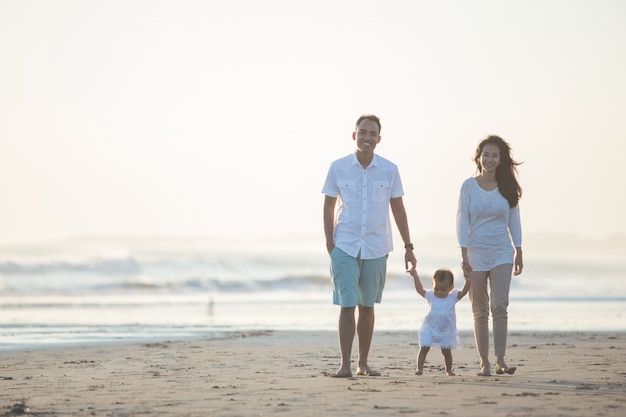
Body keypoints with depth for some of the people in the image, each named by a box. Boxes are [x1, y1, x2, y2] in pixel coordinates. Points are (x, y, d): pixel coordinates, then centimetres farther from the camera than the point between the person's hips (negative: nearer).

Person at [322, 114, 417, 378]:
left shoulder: (389, 170, -1)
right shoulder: (338, 168, -3)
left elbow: (398, 209, 6)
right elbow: (329, 207, 5)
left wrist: (408, 247, 5)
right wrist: (329, 241, -1)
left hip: (376, 248, 2)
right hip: (345, 247, -2)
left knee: (367, 306, 11)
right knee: (347, 305, -9)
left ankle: (362, 363, 20)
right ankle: (344, 364, -9)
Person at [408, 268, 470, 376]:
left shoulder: (453, 297, -4)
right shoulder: (431, 296, 1)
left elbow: (463, 292, -13)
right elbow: (420, 290, 8)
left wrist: (468, 281, -26)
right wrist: (415, 276, 6)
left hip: (446, 331, -1)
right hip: (430, 329, 1)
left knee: (446, 351, 4)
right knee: (424, 348, -7)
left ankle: (448, 369, 21)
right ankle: (419, 368, -3)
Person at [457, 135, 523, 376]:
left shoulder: (508, 187, 4)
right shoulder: (469, 186, 0)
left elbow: (514, 220, 8)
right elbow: (462, 220, -2)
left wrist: (518, 253, 5)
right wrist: (464, 254, -8)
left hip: (502, 253, 1)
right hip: (476, 253, -1)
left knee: (500, 306, -11)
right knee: (480, 310, 3)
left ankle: (500, 361, -12)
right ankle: (484, 363, 7)